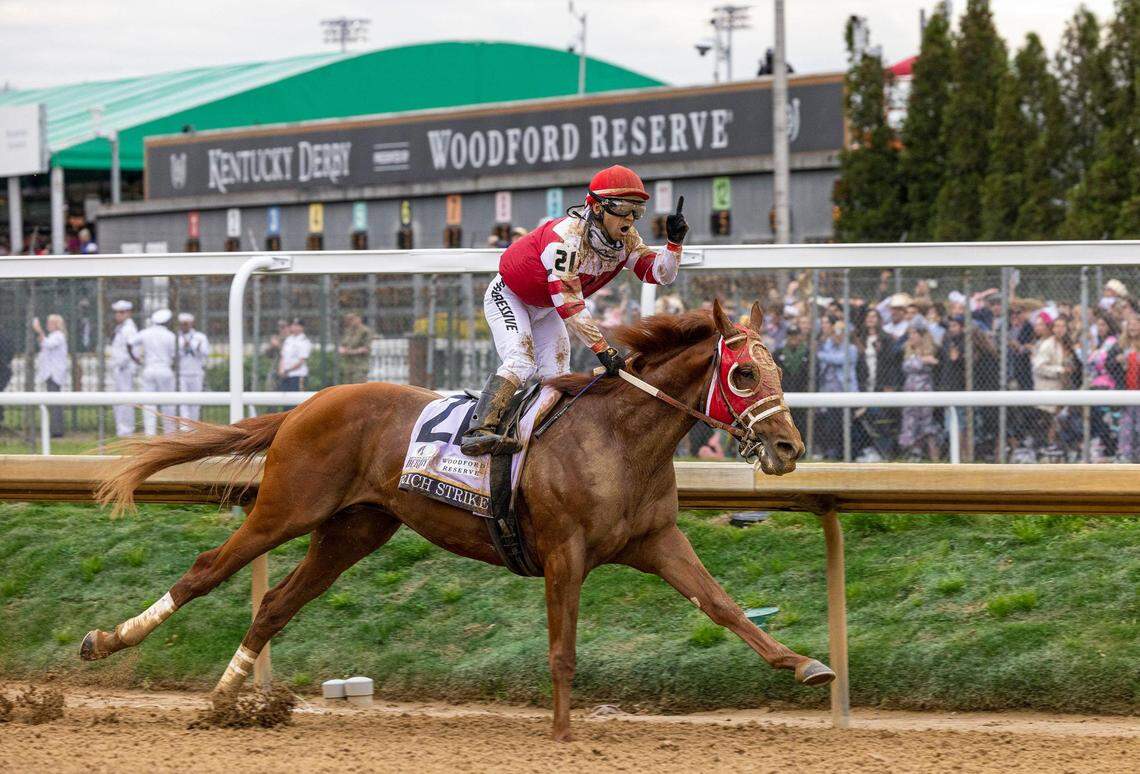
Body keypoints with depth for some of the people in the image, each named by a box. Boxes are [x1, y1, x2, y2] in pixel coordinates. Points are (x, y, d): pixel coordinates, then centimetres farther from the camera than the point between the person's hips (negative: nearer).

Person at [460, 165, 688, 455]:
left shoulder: (625, 239, -13)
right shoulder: (566, 236, -37)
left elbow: (660, 273, -8)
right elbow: (570, 305, -40)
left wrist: (674, 243, -28)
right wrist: (602, 348, -43)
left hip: (544, 310, 8)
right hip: (508, 297, -8)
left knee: (557, 376, -1)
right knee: (521, 363, -27)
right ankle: (479, 430, -40)